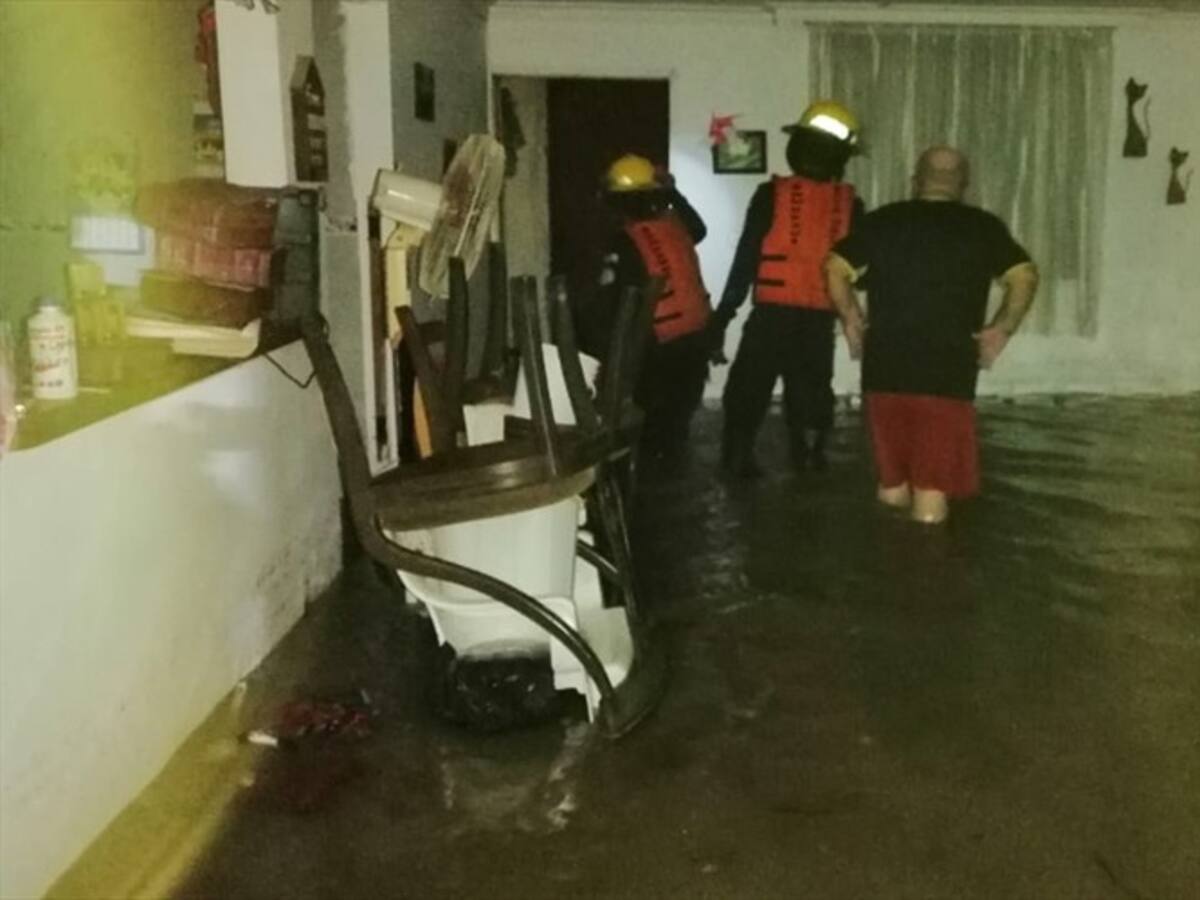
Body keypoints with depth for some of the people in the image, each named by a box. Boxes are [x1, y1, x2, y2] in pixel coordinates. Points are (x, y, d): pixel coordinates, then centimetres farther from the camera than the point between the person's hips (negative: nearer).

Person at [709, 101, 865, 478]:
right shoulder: (850, 205, 1)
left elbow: (745, 261, -7)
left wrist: (721, 320, -3)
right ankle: (808, 461, 22)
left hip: (771, 316, -2)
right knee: (810, 397, 16)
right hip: (820, 321, 2)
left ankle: (738, 460, 15)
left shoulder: (772, 195, -6)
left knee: (748, 393, 12)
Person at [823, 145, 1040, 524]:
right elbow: (1025, 276, -4)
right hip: (950, 369, -2)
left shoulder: (884, 220, 7)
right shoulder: (983, 227, 5)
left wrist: (852, 320, 11)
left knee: (892, 488, 17)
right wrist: (1002, 329, 2)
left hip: (886, 364, 2)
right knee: (933, 489, 4)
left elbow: (835, 268, 3)